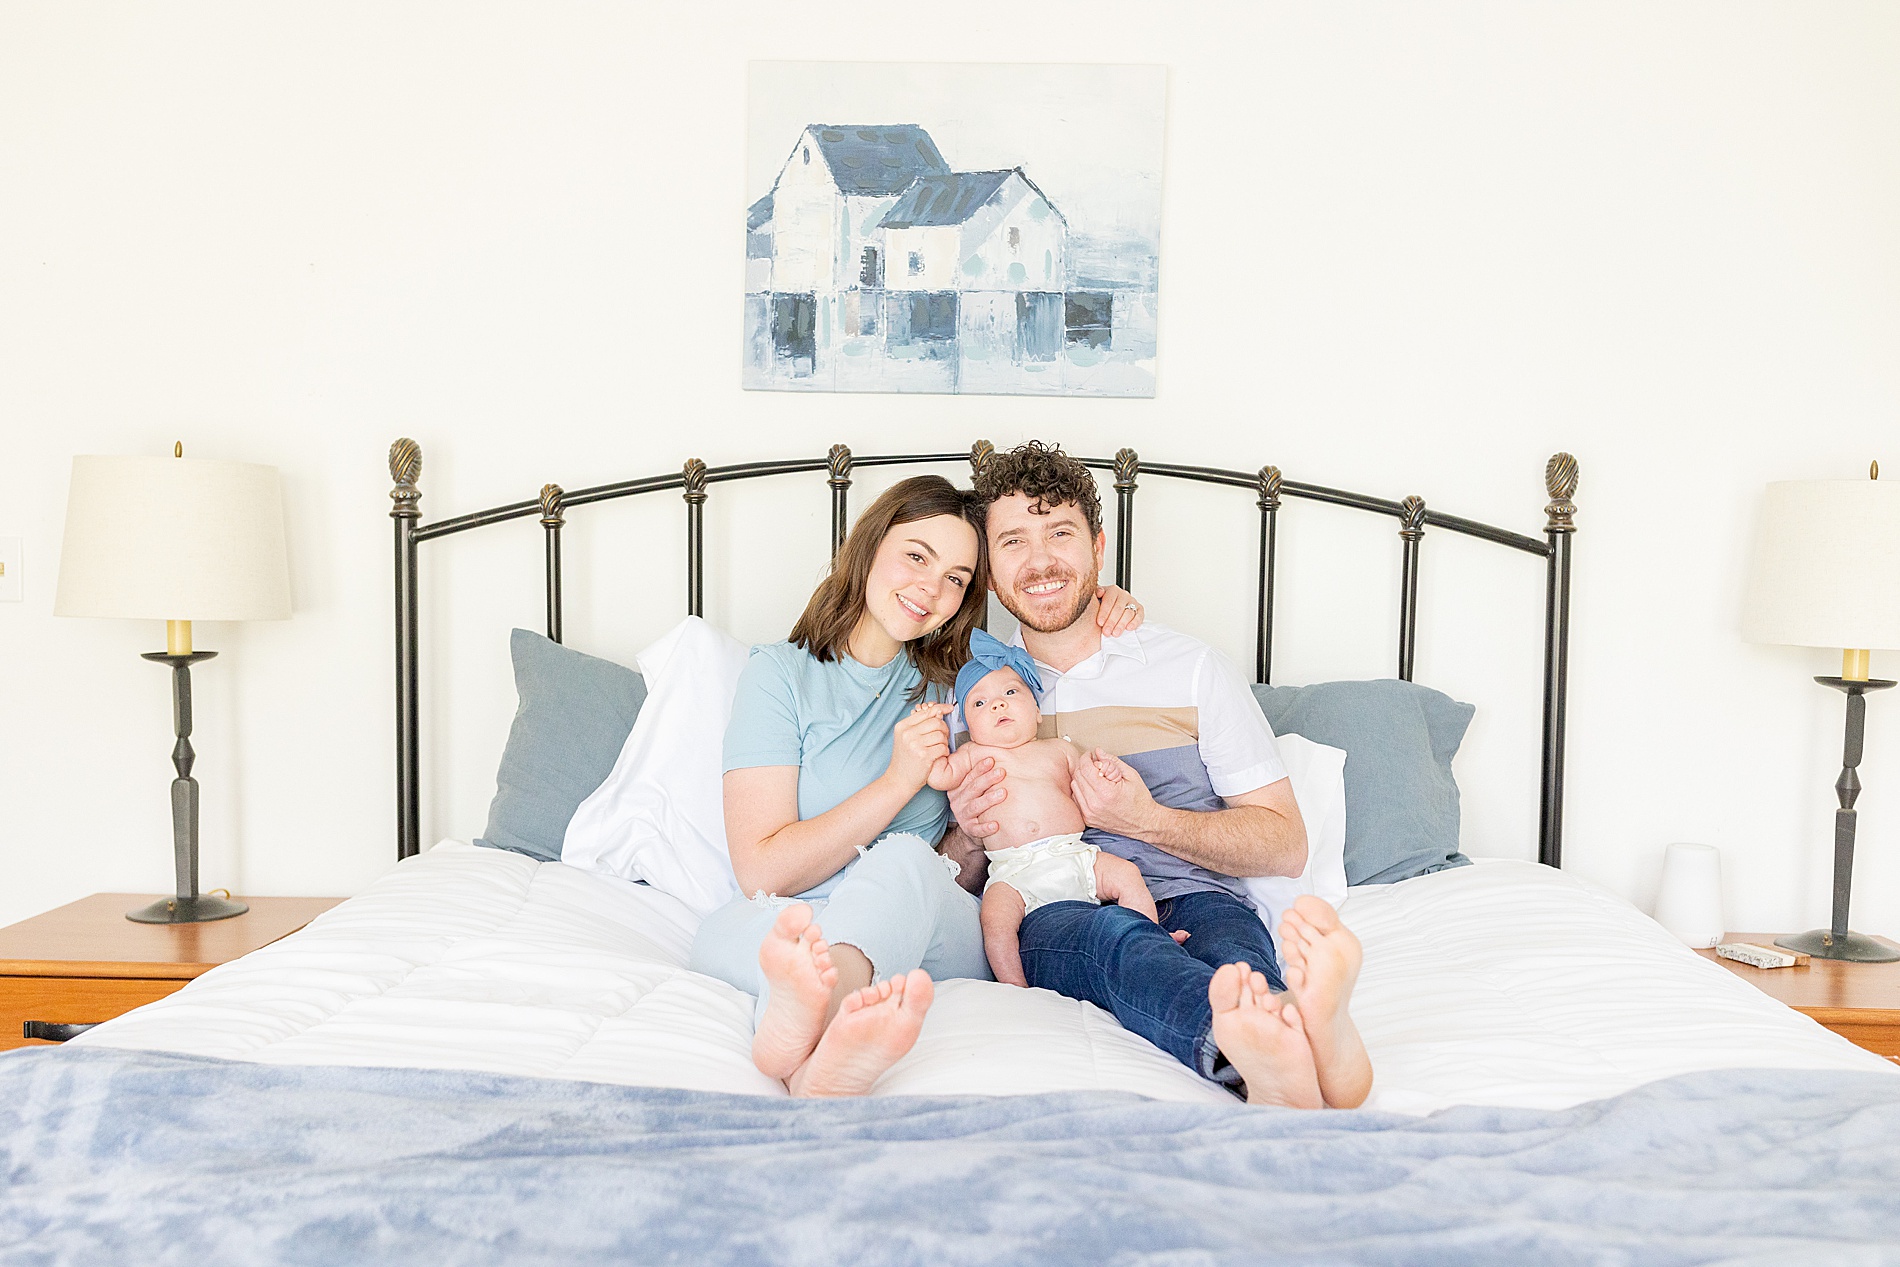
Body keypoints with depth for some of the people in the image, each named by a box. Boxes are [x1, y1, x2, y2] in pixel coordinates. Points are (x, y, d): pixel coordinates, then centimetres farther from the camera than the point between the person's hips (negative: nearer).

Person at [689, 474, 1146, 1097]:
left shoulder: (955, 677, 15)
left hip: (933, 934, 1)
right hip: (791, 920, -1)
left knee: (906, 857, -33)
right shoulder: (782, 672, 4)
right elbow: (760, 870, -4)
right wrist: (898, 782, -11)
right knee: (727, 928, -35)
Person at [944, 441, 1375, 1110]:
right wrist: (969, 834, -5)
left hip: (1190, 899, 1)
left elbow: (1285, 845, 7)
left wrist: (1145, 818, -8)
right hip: (1049, 917, -1)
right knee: (1117, 936, -37)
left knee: (1232, 944, -36)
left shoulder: (1191, 668, 11)